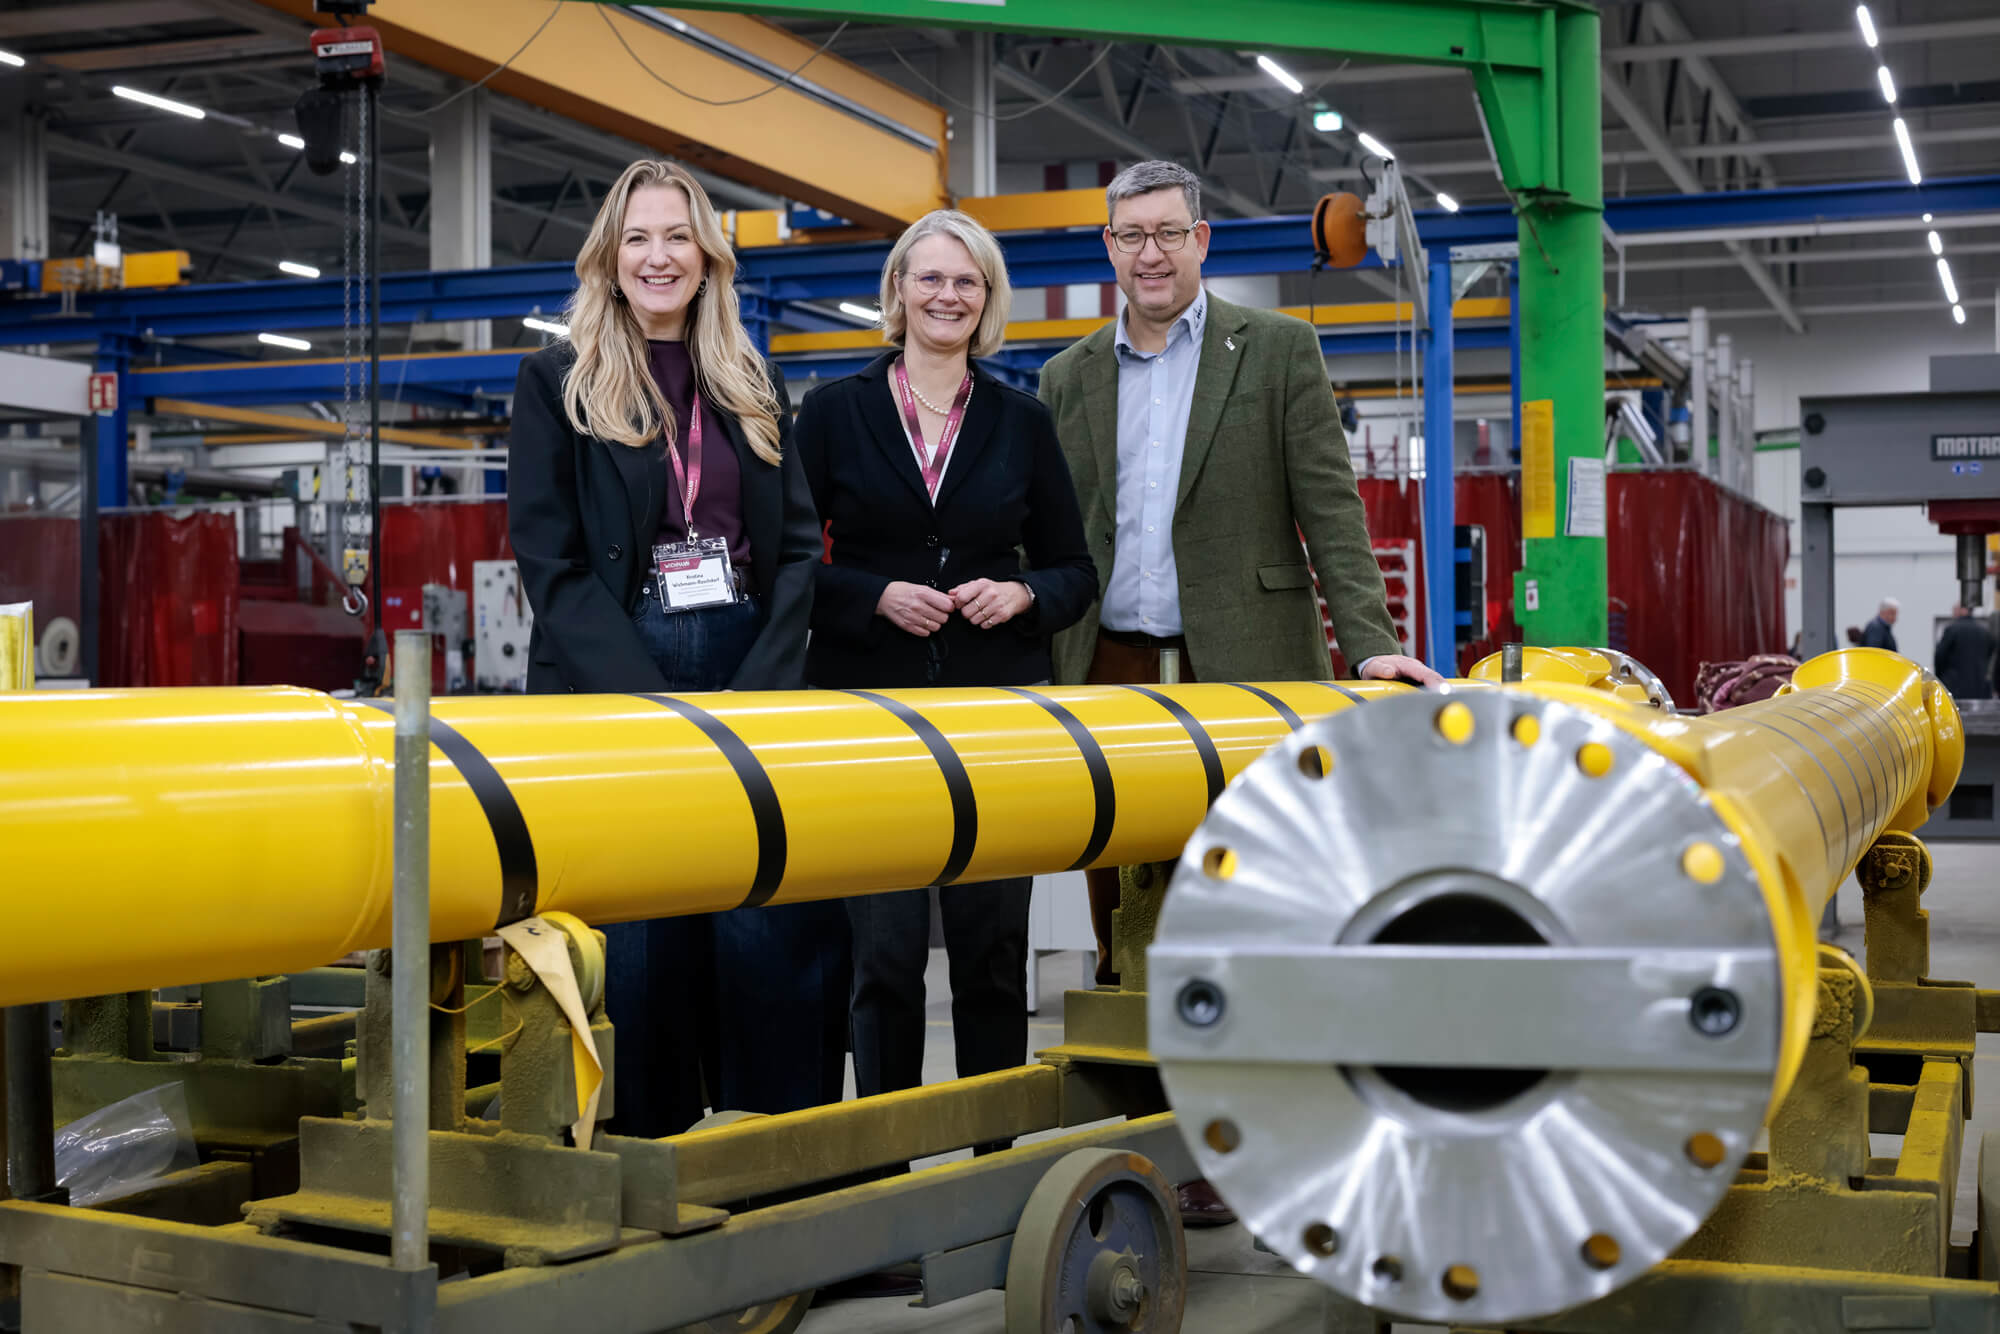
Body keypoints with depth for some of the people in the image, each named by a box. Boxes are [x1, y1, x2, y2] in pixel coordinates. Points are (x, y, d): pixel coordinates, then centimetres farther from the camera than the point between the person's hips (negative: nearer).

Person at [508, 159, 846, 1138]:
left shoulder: (753, 386, 16)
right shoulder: (556, 381, 6)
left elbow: (798, 548, 11)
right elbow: (551, 562, -2)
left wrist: (755, 691, -5)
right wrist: (652, 705, -12)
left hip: (749, 675, 3)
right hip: (610, 683, -3)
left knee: (788, 926, -6)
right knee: (640, 934, -4)